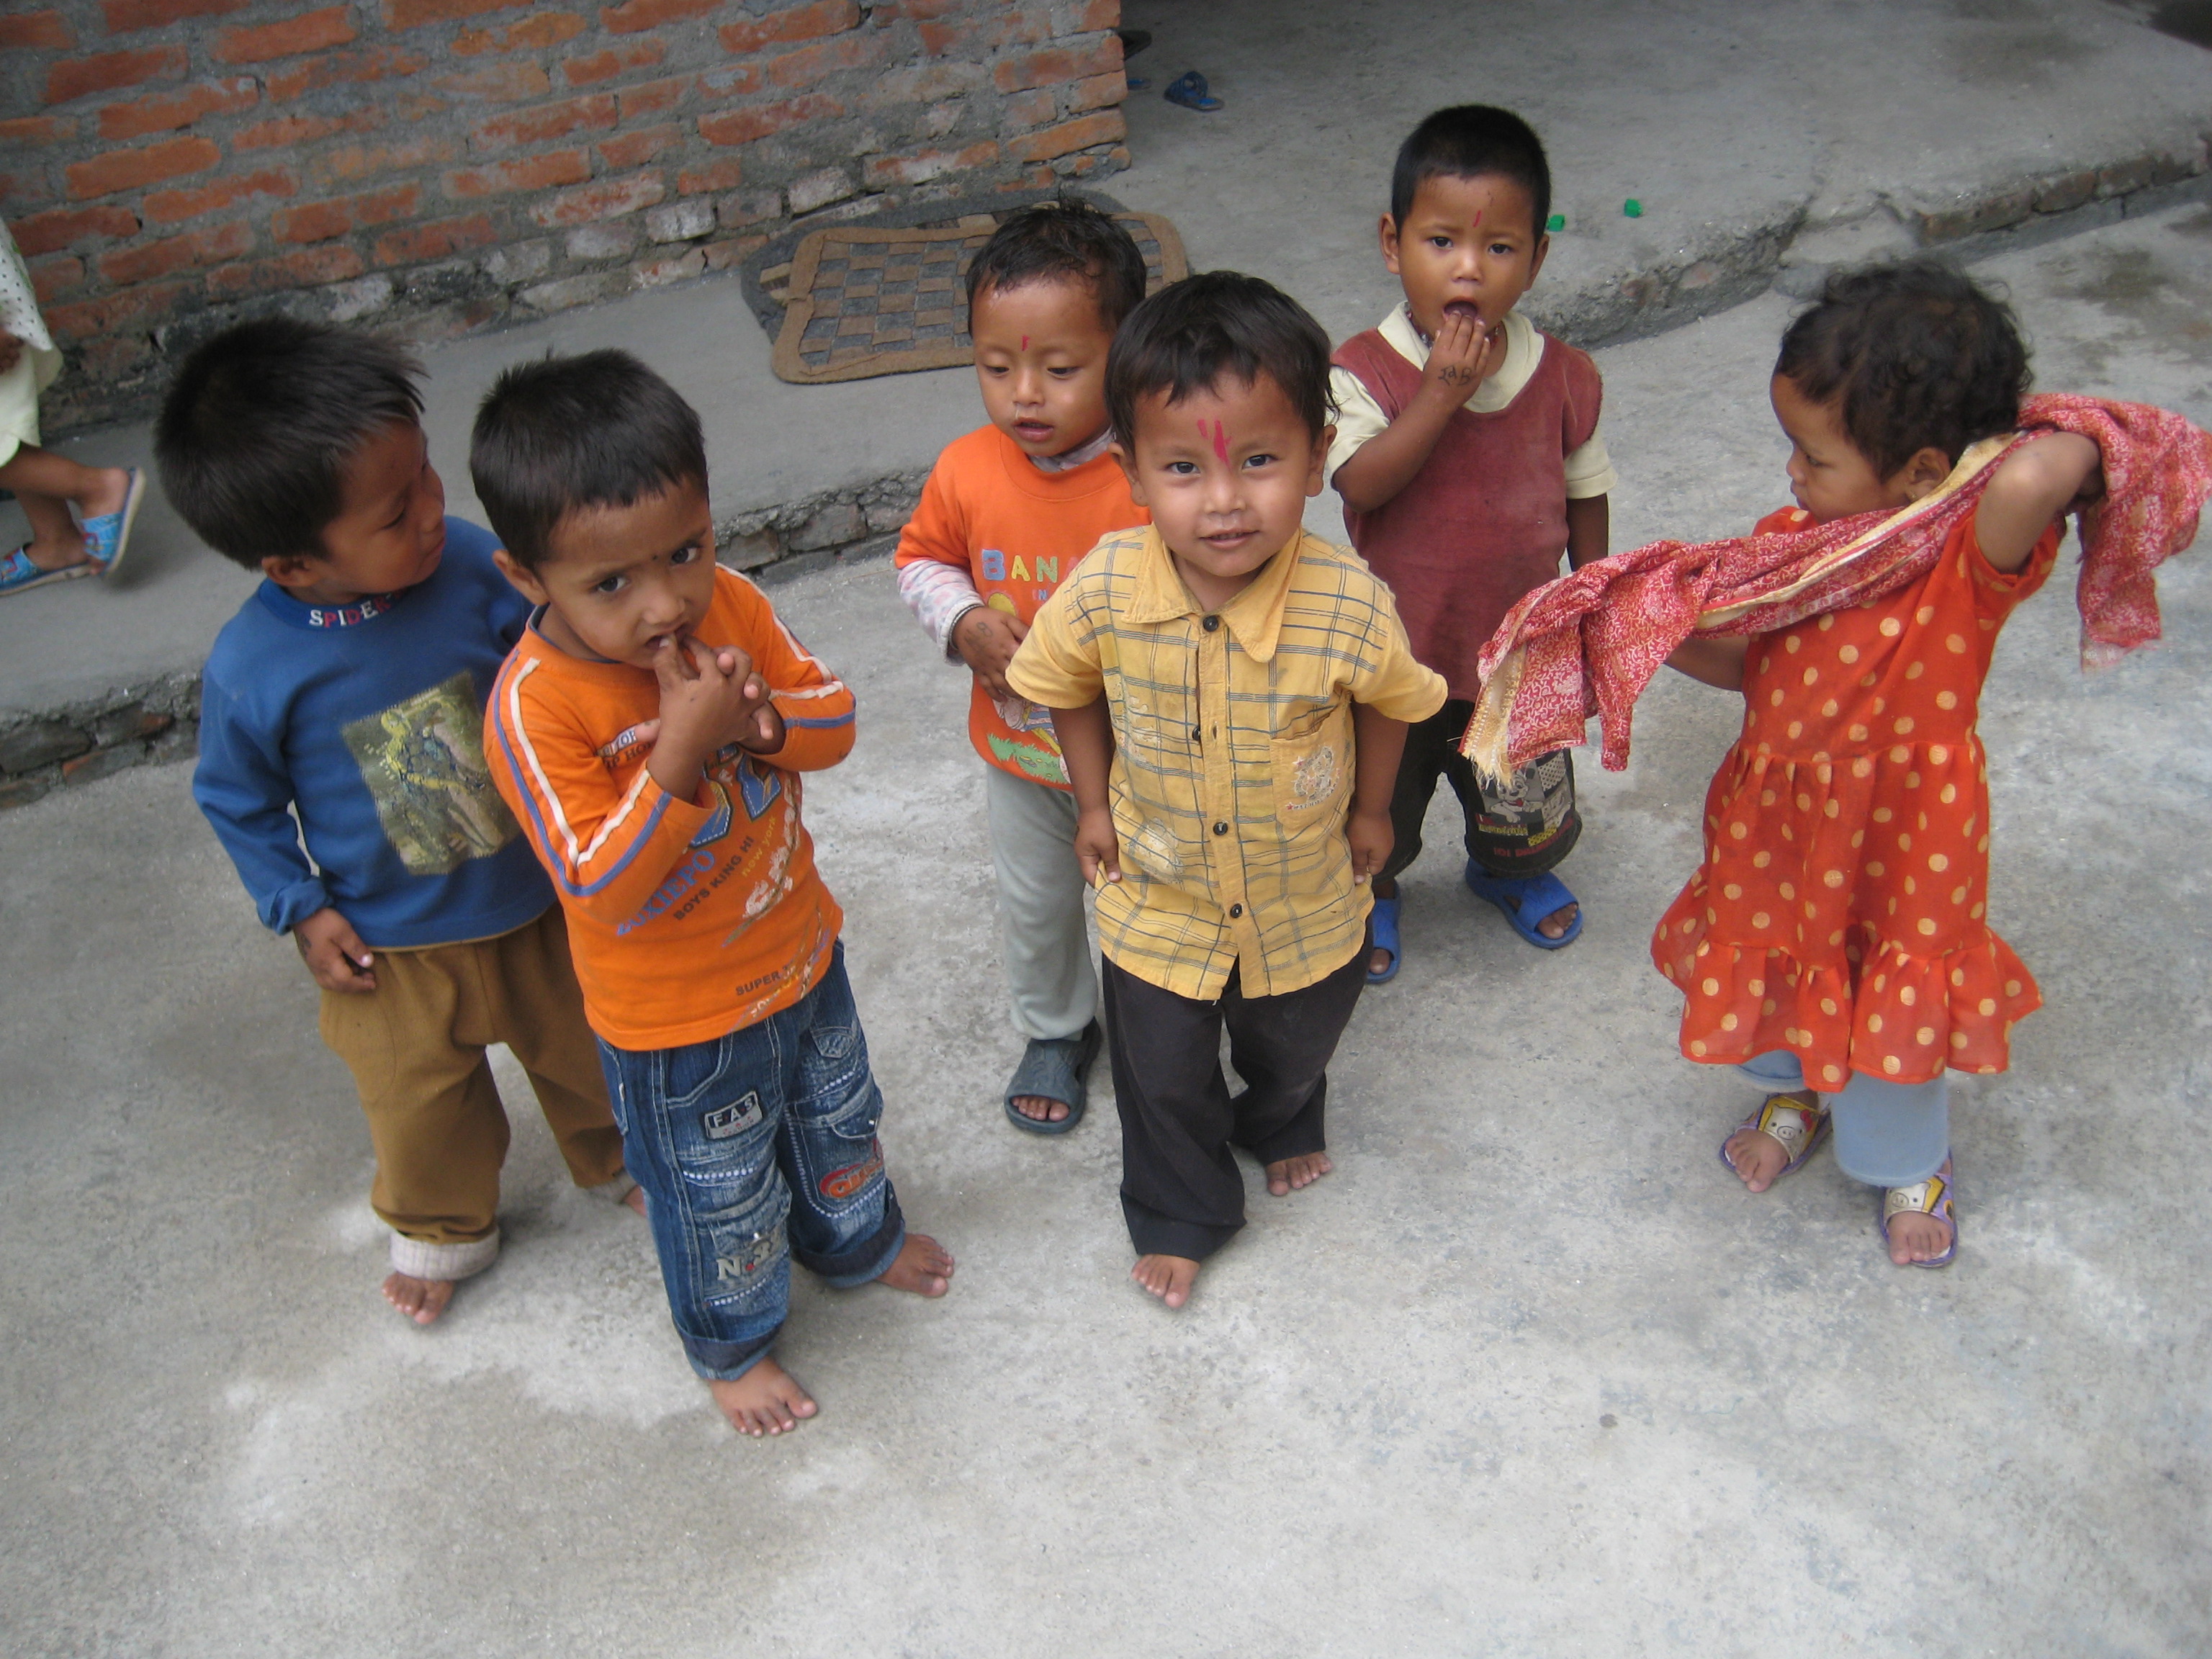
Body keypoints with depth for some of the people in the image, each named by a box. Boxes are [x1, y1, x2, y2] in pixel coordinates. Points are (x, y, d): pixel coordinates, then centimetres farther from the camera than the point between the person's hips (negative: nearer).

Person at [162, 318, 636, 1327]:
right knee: (421, 1105, 20)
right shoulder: (252, 670, -25)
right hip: (391, 945, -1)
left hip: (538, 897, 2)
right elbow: (237, 800, -6)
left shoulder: (473, 565, -23)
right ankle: (444, 1227, 50)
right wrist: (300, 910, -8)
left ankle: (616, 1157, 55)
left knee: (584, 1049, 24)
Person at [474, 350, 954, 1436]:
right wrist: (680, 752, -42)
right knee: (722, 1198, 19)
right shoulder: (537, 706, -32)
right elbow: (609, 891, -32)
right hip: (678, 1019, -5)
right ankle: (733, 1340, 50)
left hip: (800, 949, 6)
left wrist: (763, 721, -29)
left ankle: (856, 1239, 64)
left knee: (839, 1118, 32)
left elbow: (834, 717, -7)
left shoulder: (729, 605, -16)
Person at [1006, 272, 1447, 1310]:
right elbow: (1062, 685, -4)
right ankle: (1180, 1210, 49)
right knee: (1162, 1077, 18)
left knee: (1296, 1048, 29)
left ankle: (1282, 1123, 65)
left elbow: (1391, 699, -8)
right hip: (1158, 900, 0)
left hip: (1307, 902, 1)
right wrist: (1094, 805, 0)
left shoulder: (1348, 605, -31)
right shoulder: (1103, 593, -28)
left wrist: (1369, 810, 3)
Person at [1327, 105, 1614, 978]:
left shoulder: (1564, 377, -9)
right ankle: (1371, 893, 51)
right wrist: (1442, 392, -35)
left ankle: (1510, 869, 58)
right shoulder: (1362, 371, -17)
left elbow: (1584, 498, 3)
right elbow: (1362, 484, -30)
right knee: (1377, 811, 20)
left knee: (1526, 811, 24)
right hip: (1396, 658, -2)